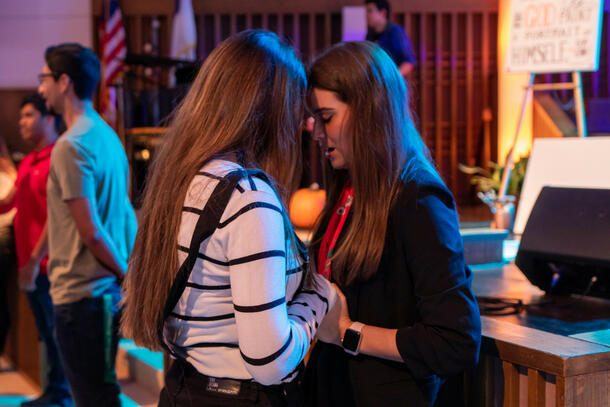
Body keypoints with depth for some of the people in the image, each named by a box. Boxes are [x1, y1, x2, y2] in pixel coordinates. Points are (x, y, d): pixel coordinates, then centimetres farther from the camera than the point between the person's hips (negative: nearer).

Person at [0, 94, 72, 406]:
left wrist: (35, 259, -18)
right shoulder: (28, 162, 15)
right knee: (47, 331, 15)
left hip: (47, 264, -8)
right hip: (31, 263, 8)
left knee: (58, 331, 0)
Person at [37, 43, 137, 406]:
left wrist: (128, 277, -8)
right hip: (108, 292, 9)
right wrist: (131, 274, 11)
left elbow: (91, 232, -19)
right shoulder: (108, 135, 11)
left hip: (81, 295, -9)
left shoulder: (72, 145, -16)